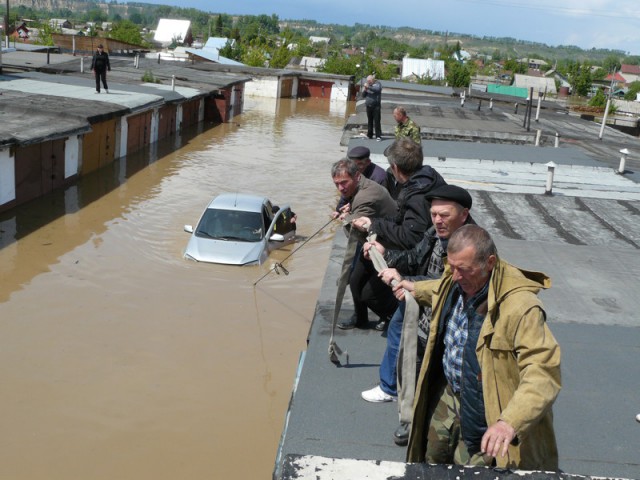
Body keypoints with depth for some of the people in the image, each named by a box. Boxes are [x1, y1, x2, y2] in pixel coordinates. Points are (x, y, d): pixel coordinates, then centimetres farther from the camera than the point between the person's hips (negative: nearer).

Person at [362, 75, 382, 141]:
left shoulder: (377, 84, -2)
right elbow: (363, 95, 16)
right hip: (368, 106, 5)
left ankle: (378, 136, -6)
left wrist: (368, 87, -26)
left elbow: (377, 89, -25)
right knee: (369, 121, 10)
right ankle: (369, 135, 17)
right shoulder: (367, 85, 14)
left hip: (376, 106, -5)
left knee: (377, 121, -8)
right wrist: (364, 90, -3)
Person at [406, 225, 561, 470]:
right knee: (432, 458, 24)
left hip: (484, 418, -7)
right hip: (449, 394, 7)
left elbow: (543, 374, -39)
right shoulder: (455, 281, -8)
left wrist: (510, 422, -52)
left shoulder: (521, 307, -34)